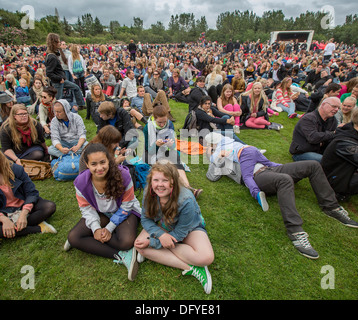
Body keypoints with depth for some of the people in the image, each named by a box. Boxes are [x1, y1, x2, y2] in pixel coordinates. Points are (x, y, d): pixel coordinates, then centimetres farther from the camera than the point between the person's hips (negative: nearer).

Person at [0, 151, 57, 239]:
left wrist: (23, 214, -23)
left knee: (50, 206, -27)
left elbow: (32, 193, -11)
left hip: (25, 205, 1)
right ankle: (38, 228, -23)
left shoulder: (16, 169, -12)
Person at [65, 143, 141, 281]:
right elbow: (87, 208, -7)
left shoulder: (123, 175, -27)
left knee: (126, 241, -32)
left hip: (124, 212, -3)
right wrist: (96, 229, -24)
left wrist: (109, 228, -20)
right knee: (73, 237, -19)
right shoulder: (81, 182, -18)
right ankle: (121, 255, -22)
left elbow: (126, 206, -17)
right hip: (100, 213, 4)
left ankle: (86, 240, -9)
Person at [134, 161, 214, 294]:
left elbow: (179, 233, -25)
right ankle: (190, 268, -20)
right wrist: (161, 234, -30)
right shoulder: (149, 193, -21)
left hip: (190, 227, -5)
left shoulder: (186, 200, -34)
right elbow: (145, 219, -11)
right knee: (139, 246, -24)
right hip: (162, 226, 5)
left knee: (206, 257, -30)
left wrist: (152, 242, -27)